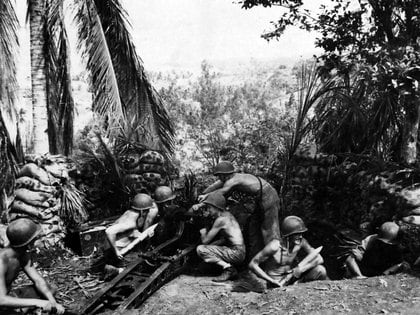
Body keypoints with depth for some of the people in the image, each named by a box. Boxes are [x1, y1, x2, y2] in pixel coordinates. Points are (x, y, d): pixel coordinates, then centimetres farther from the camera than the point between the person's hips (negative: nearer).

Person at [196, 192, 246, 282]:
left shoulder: (220, 220, -14)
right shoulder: (227, 214, 12)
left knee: (200, 249, -12)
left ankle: (228, 267, -15)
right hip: (240, 252, 9)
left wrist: (203, 232, 10)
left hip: (236, 253, -9)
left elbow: (205, 241, -8)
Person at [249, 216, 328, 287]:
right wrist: (272, 281, -21)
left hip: (292, 279, 5)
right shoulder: (274, 246, -23)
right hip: (277, 285, -5)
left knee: (320, 270, -15)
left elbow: (319, 259, -14)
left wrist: (299, 268, -26)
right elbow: (252, 264, -18)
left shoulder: (301, 242, -10)